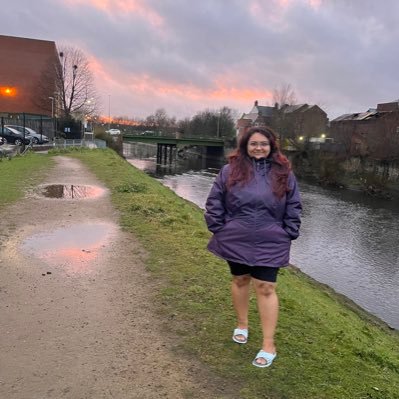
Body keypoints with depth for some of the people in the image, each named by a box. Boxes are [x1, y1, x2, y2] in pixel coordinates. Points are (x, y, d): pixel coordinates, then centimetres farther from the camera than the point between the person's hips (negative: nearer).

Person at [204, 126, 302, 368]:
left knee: (266, 288, -1)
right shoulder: (230, 171, -3)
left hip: (270, 244, -1)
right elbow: (214, 202, 1)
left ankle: (269, 345, 9)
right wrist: (219, 229, -2)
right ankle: (242, 325, 40)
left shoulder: (284, 174, 0)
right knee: (240, 280, 17)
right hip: (236, 241, 1)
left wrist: (288, 235, 0)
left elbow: (293, 207, 5)